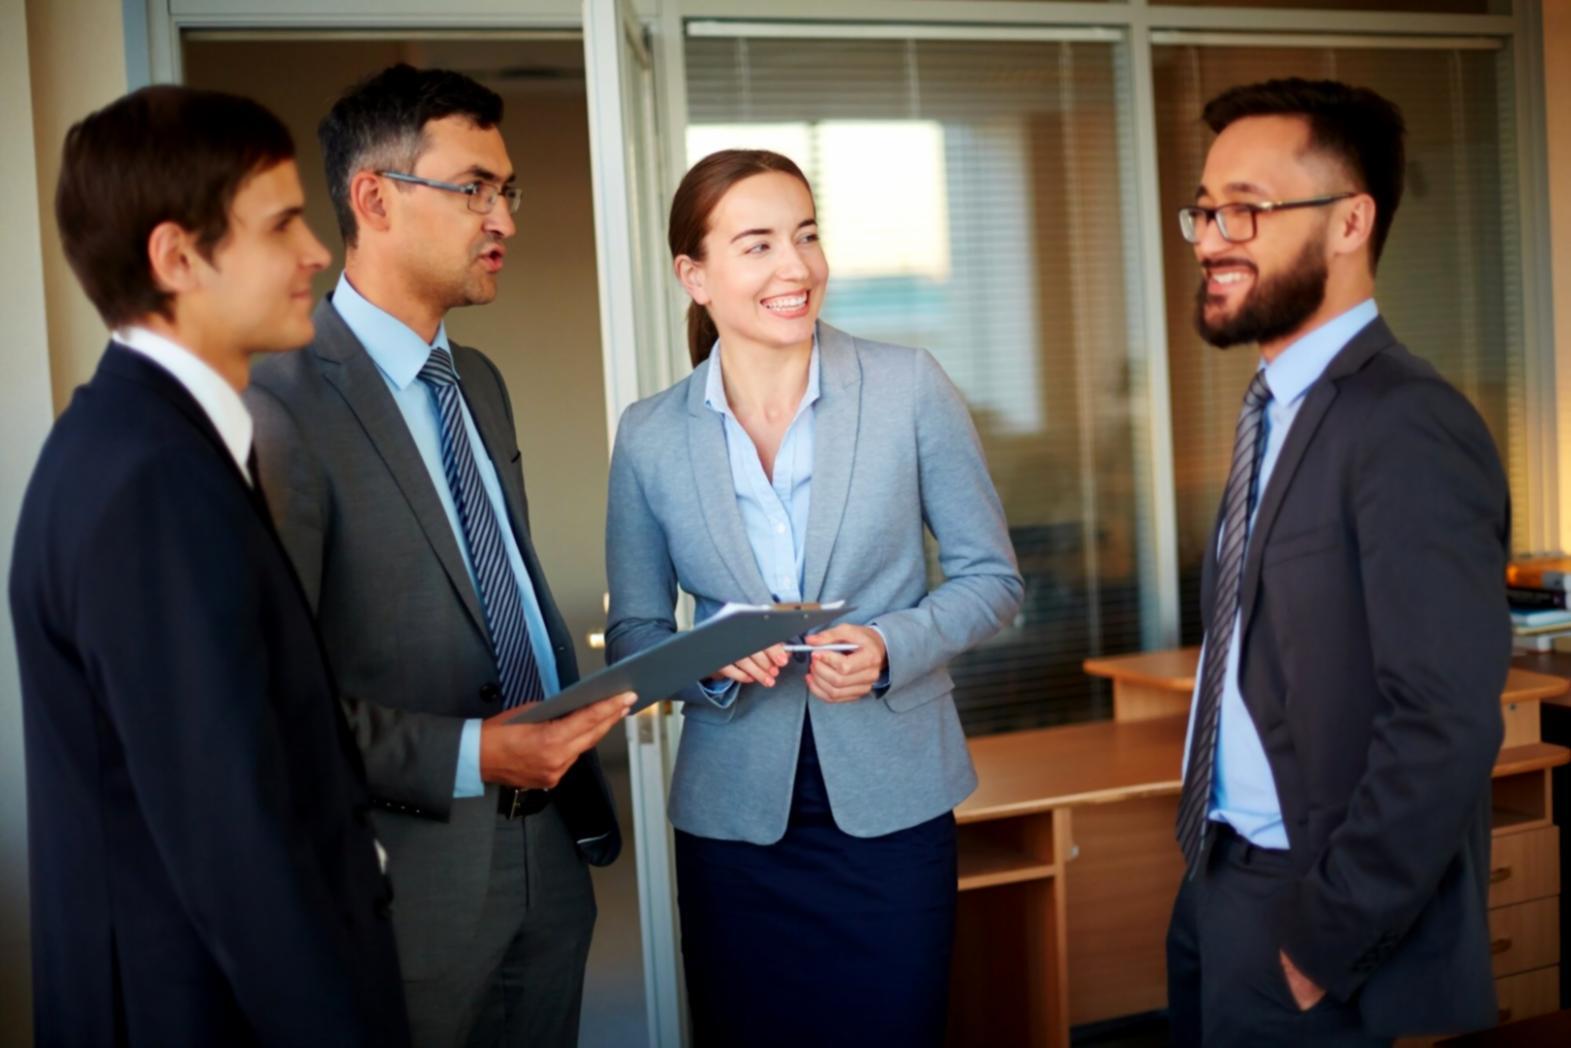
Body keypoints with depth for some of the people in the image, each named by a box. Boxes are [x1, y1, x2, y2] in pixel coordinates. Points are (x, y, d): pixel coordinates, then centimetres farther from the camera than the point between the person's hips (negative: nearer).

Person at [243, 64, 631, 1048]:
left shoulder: (480, 380, 11)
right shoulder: (283, 407, -17)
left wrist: (574, 736, 6)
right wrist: (469, 755, -22)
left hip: (547, 846, 8)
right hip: (414, 871, -7)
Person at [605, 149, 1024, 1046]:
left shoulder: (910, 389, -6)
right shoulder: (650, 437, -2)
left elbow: (992, 576, 0)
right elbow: (634, 634, 6)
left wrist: (891, 647, -17)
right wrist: (711, 661, -15)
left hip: (892, 800, -1)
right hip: (734, 813, 1)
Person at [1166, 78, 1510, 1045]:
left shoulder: (1408, 427, -20)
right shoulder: (1282, 413, 9)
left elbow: (1445, 728, -25)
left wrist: (1324, 945, -18)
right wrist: (1211, 877, 7)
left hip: (1331, 944, -8)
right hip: (1223, 892, 8)